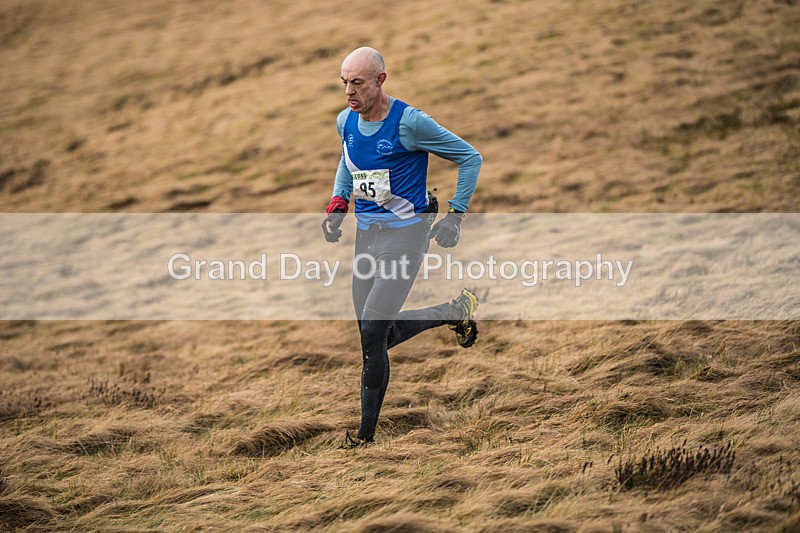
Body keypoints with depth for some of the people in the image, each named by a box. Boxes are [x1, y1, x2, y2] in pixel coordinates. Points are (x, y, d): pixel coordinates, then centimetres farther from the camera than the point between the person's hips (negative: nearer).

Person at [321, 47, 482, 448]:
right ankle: (456, 311, 29)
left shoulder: (409, 123, -17)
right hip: (366, 234, 7)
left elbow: (470, 158, -7)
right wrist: (339, 201, 9)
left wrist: (455, 216, -9)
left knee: (372, 333, -15)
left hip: (405, 235, -7)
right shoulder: (346, 121, 3)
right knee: (375, 336, 9)